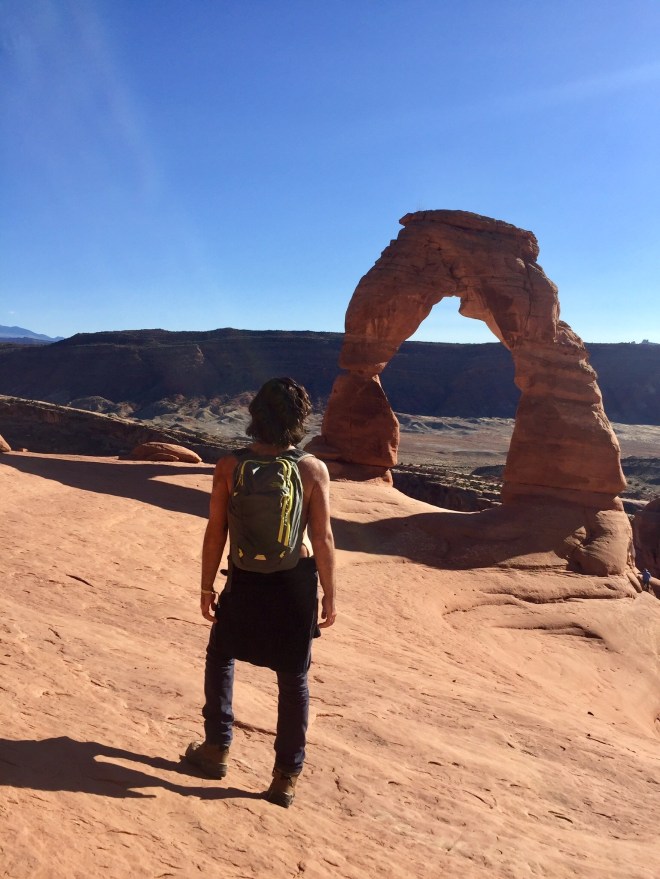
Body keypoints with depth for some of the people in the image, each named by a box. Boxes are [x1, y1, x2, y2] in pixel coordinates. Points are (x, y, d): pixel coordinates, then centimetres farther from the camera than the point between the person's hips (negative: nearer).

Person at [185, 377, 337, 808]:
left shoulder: (230, 467, -9)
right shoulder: (314, 470, -11)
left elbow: (216, 532, -5)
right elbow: (323, 539, -10)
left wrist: (207, 586, 6)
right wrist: (329, 595, 0)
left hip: (246, 581, 1)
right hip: (297, 582, 0)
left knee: (221, 657, 26)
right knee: (294, 679, 12)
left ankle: (217, 748, 31)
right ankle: (287, 777, 20)